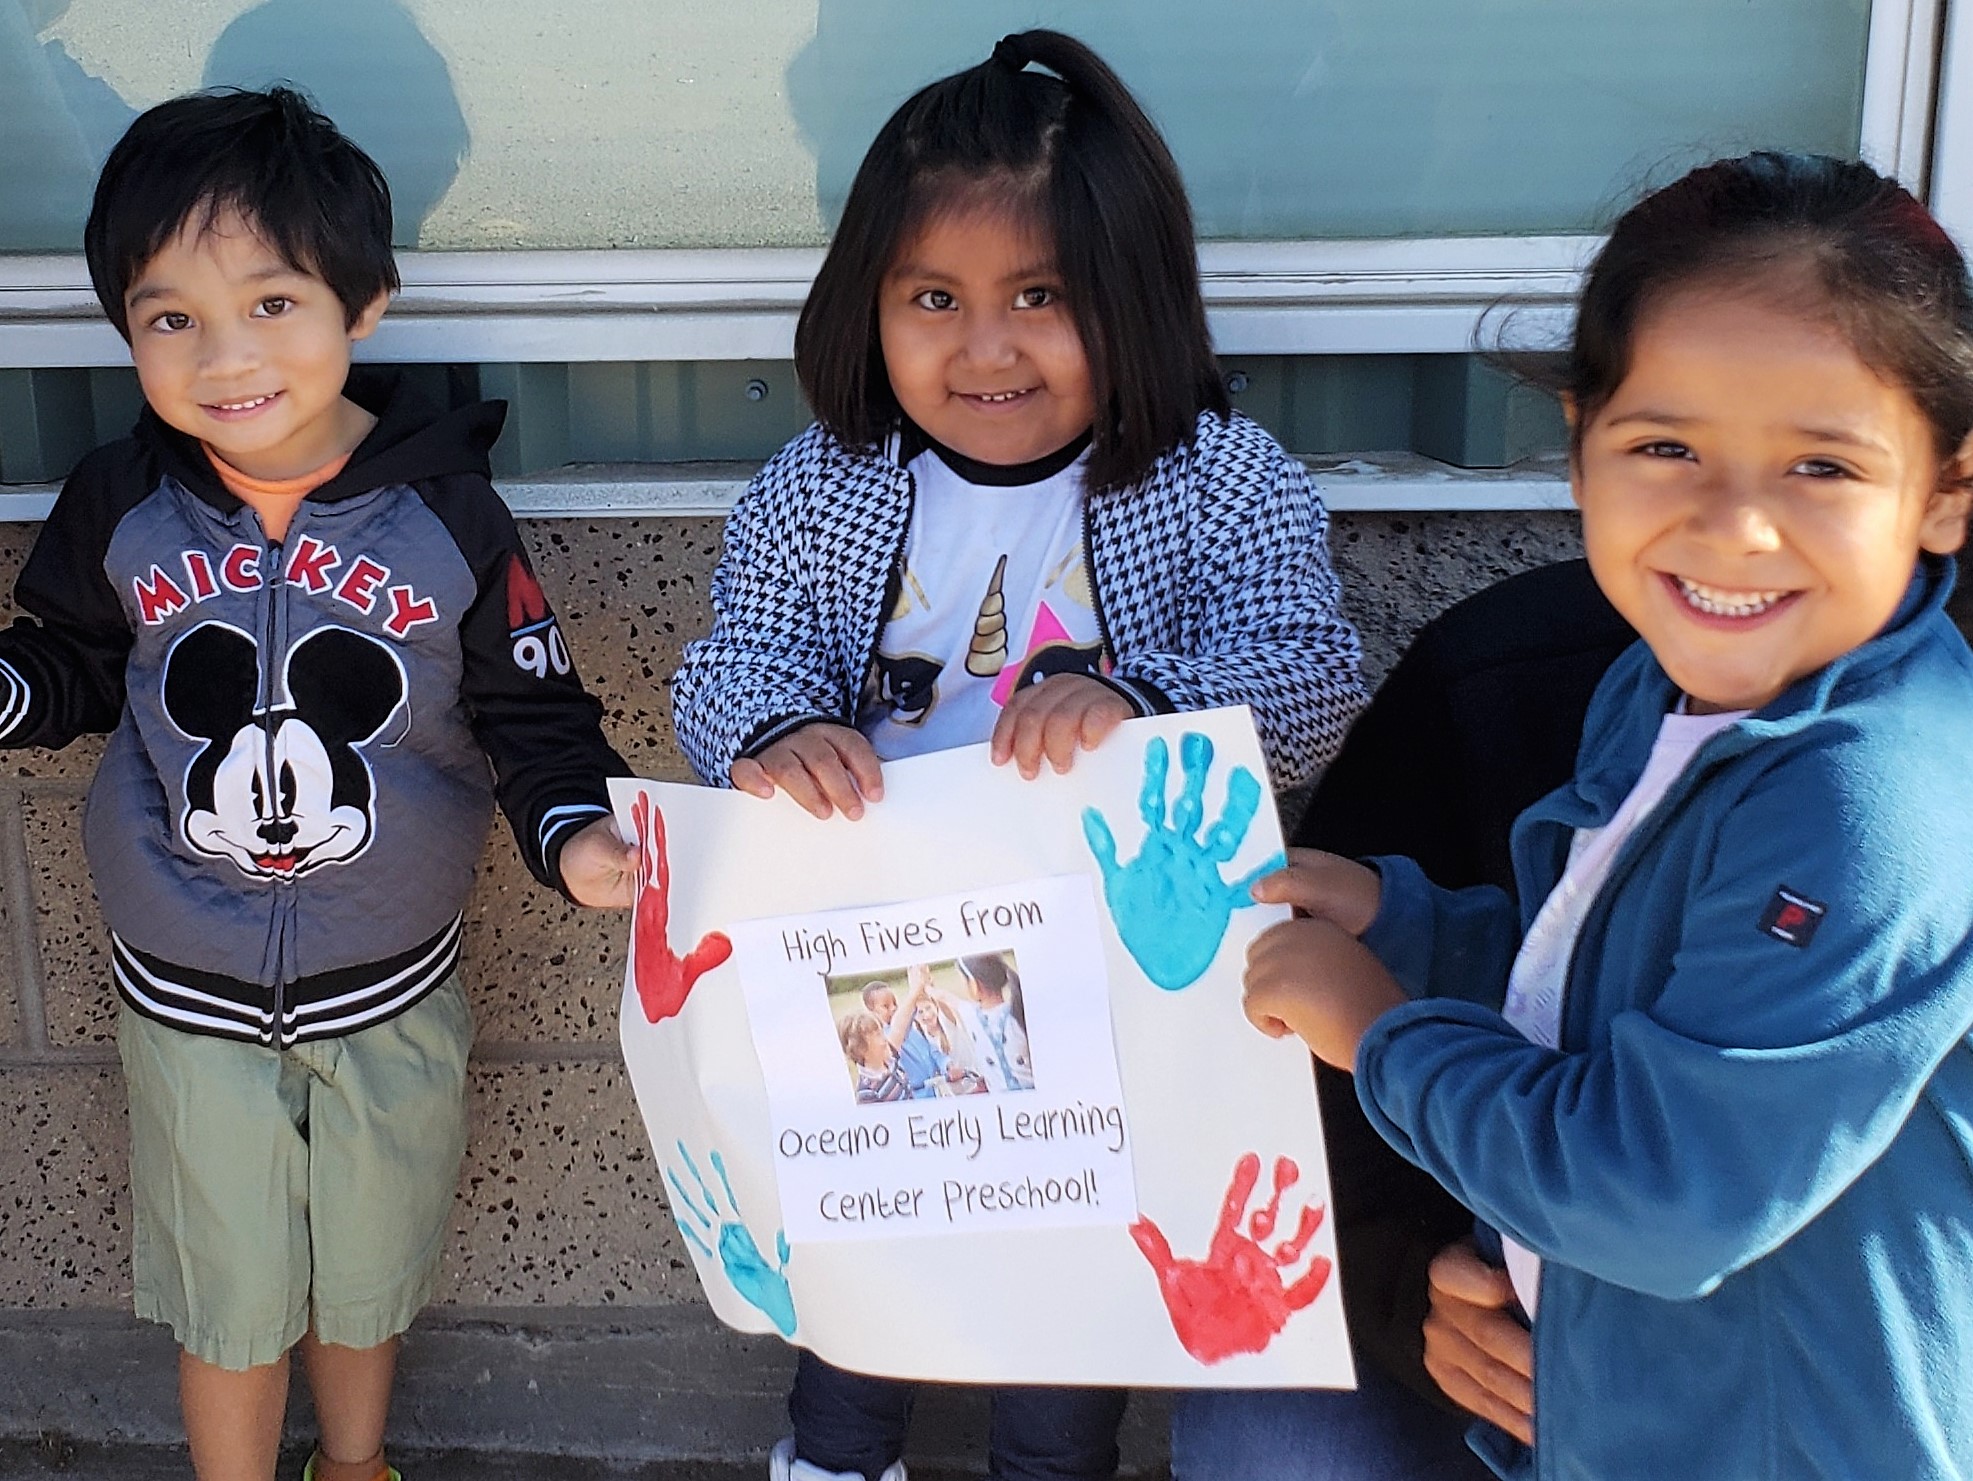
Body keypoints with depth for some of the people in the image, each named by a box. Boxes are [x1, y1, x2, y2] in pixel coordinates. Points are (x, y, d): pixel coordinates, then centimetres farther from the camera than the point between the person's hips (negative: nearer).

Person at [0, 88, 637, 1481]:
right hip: (189, 994, 0)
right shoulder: (118, 507, -12)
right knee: (227, 1292, 17)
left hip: (391, 987, 0)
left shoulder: (446, 514, -16)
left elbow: (534, 713, -9)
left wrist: (574, 834, -27)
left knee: (369, 1274, 23)